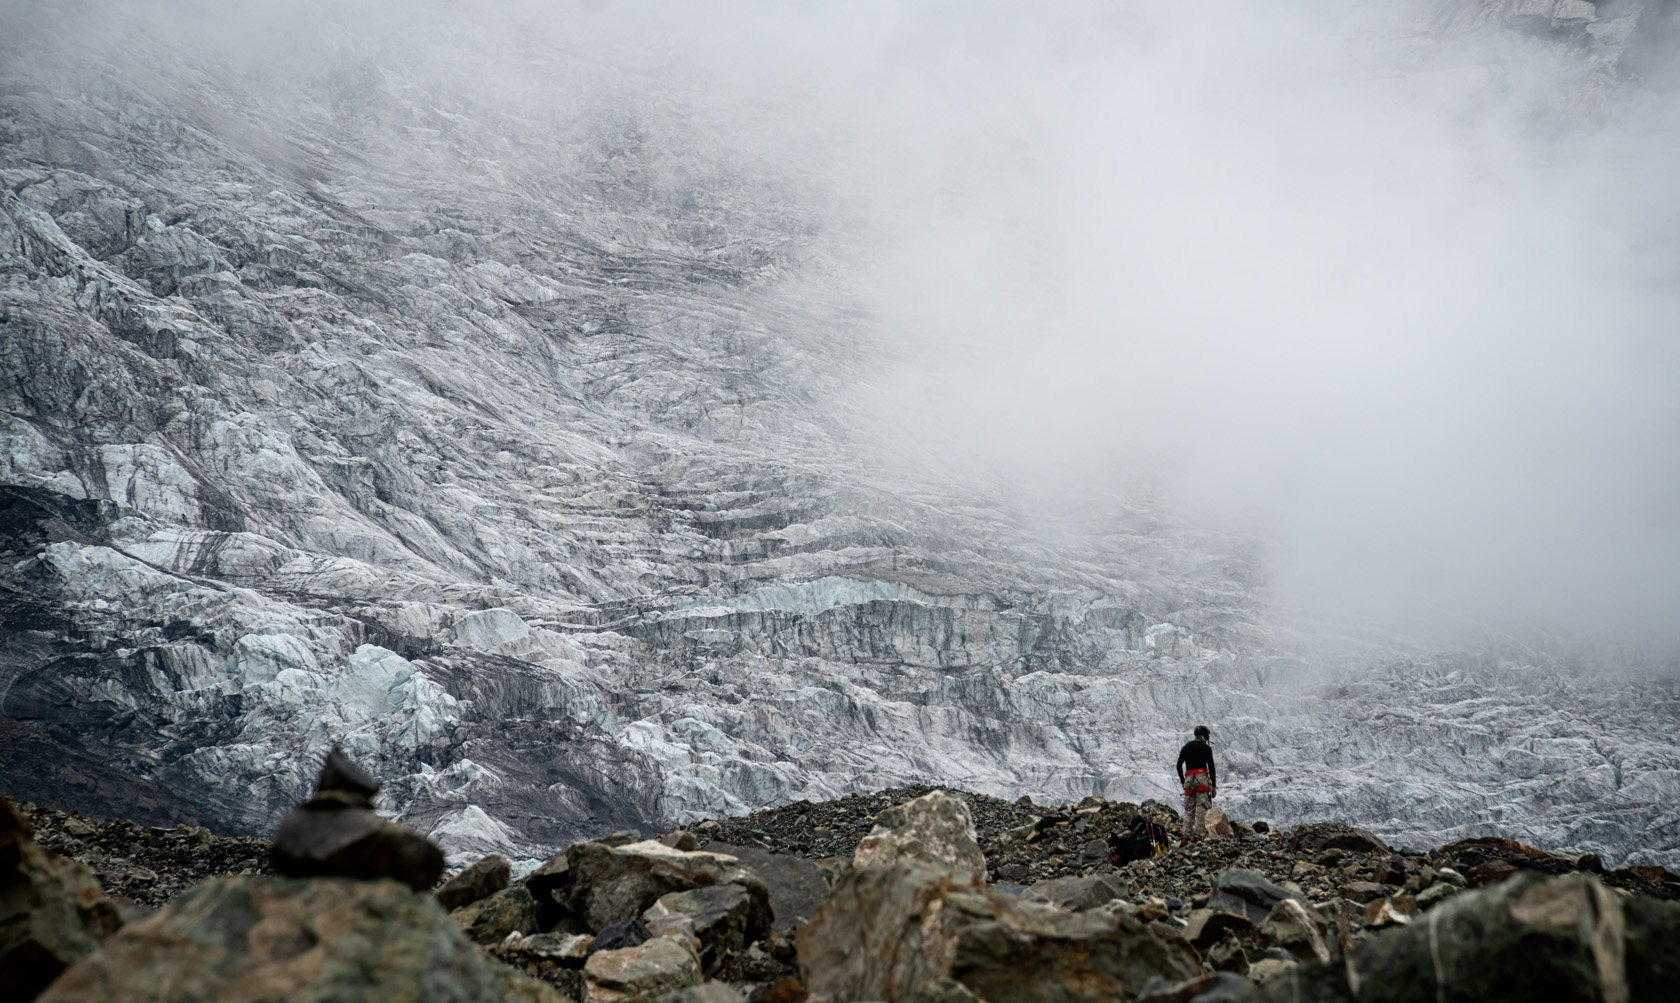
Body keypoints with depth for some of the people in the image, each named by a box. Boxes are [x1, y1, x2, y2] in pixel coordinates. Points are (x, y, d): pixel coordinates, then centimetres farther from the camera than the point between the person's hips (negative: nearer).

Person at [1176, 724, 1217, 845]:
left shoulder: (1185, 747, 17)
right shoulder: (1206, 748, 1)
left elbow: (1179, 765, 15)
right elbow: (1211, 767, -4)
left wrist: (1182, 782, 22)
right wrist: (1214, 786, -1)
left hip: (1188, 778, 5)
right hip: (1202, 778, -5)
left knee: (1189, 809, 6)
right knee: (1201, 808, -7)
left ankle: (1186, 836, -6)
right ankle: (1197, 835, -18)